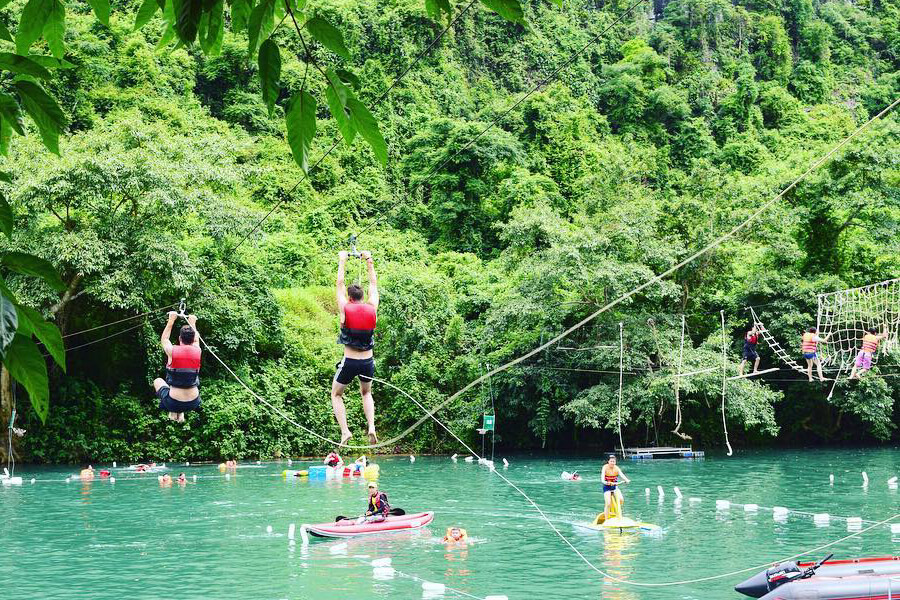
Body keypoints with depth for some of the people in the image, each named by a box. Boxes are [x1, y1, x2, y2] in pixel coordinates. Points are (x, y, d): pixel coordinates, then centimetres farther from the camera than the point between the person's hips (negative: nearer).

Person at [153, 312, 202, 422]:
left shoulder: (172, 351, -11)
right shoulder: (197, 351, -5)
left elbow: (164, 339, 14)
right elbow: (196, 340, 22)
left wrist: (171, 320, 23)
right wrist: (192, 323, 34)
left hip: (173, 403, -2)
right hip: (193, 404, 2)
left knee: (158, 381, 28)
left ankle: (173, 412, 17)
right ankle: (181, 413, 21)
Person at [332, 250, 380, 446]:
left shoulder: (345, 309, -9)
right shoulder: (372, 308, -2)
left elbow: (339, 284, 4)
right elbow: (373, 284, 13)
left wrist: (342, 261, 14)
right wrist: (369, 261, 21)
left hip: (349, 362, -3)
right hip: (368, 361, 3)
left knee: (336, 395, 18)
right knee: (366, 393, 28)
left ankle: (344, 430, 1)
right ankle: (371, 426, 7)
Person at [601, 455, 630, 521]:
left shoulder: (616, 468, -7)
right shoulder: (605, 467, -14)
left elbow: (621, 474, -22)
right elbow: (602, 475, -28)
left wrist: (626, 480, -41)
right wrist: (604, 482, -49)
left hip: (615, 486, 3)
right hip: (607, 487, -3)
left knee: (621, 500, -16)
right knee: (608, 503, -15)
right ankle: (606, 520, -3)